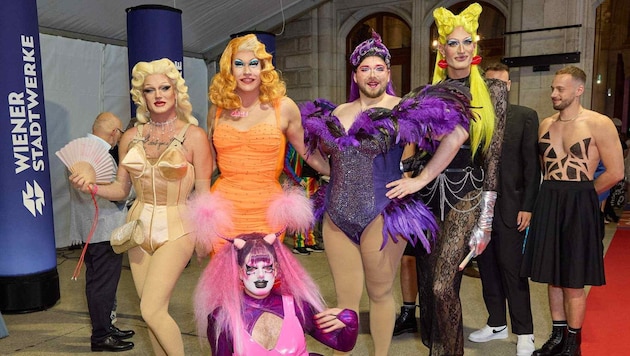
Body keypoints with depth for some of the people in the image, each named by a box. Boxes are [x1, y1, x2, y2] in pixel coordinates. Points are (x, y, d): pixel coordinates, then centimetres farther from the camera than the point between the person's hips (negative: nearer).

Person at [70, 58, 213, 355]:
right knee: (154, 310, 11)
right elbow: (121, 189, 10)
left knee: (152, 310, -11)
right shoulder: (131, 137, 4)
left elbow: (204, 194, -6)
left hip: (176, 230, -5)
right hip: (139, 227, 5)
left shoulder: (193, 136, -7)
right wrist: (91, 187, -8)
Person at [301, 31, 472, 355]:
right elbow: (320, 148, 27)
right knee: (345, 300, 10)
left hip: (382, 216, -4)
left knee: (380, 294, 12)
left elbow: (457, 134, -11)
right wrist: (328, 170, 8)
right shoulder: (335, 114, 9)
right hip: (336, 217, 4)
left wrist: (421, 179, -11)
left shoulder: (402, 110, -6)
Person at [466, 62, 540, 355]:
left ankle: (524, 333, 17)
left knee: (512, 270, 2)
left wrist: (527, 207, -9)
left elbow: (532, 165, -3)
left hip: (509, 208, -3)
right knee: (487, 268, 12)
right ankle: (497, 324, 28)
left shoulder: (526, 117, 1)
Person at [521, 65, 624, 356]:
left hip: (578, 206, -5)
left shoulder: (599, 124, -8)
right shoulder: (546, 124, 8)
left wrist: (580, 195, -1)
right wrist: (553, 195, 8)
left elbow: (615, 172, -8)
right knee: (552, 276, 12)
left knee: (573, 281, 4)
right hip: (547, 204, 5)